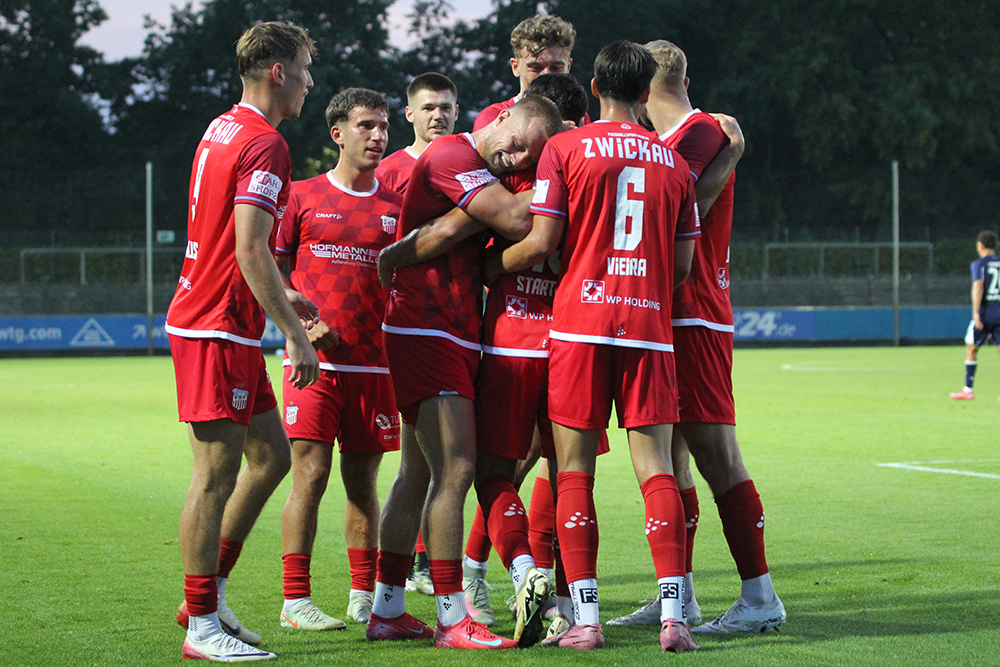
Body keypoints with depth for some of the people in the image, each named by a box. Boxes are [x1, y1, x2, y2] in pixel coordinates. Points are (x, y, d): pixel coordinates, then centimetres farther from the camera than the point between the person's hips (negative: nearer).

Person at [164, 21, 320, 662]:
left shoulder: (222, 130, 15)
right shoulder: (264, 145, -15)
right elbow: (250, 251, -22)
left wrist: (280, 296, 30)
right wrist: (295, 333, -20)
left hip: (218, 323, 10)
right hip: (219, 329, -10)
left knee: (272, 454, 14)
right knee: (217, 473, -5)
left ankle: (211, 592, 19)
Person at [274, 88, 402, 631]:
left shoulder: (396, 207, 11)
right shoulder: (302, 197, 4)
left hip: (373, 363, 3)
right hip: (316, 360, -3)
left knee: (363, 481, 7)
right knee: (311, 474, -7)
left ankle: (363, 597, 14)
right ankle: (295, 600, -2)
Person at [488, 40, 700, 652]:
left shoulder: (564, 148, 1)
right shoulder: (673, 161, 11)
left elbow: (540, 244, -4)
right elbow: (683, 264, 11)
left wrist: (484, 270, 13)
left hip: (580, 323, -2)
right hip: (650, 326, 2)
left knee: (575, 471, 3)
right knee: (656, 469, 0)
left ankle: (585, 619, -2)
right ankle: (674, 616, -9)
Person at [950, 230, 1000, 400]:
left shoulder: (979, 264, -3)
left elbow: (978, 287, -16)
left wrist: (976, 312, -22)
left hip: (985, 311, -4)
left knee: (971, 349, 8)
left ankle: (968, 390, 11)